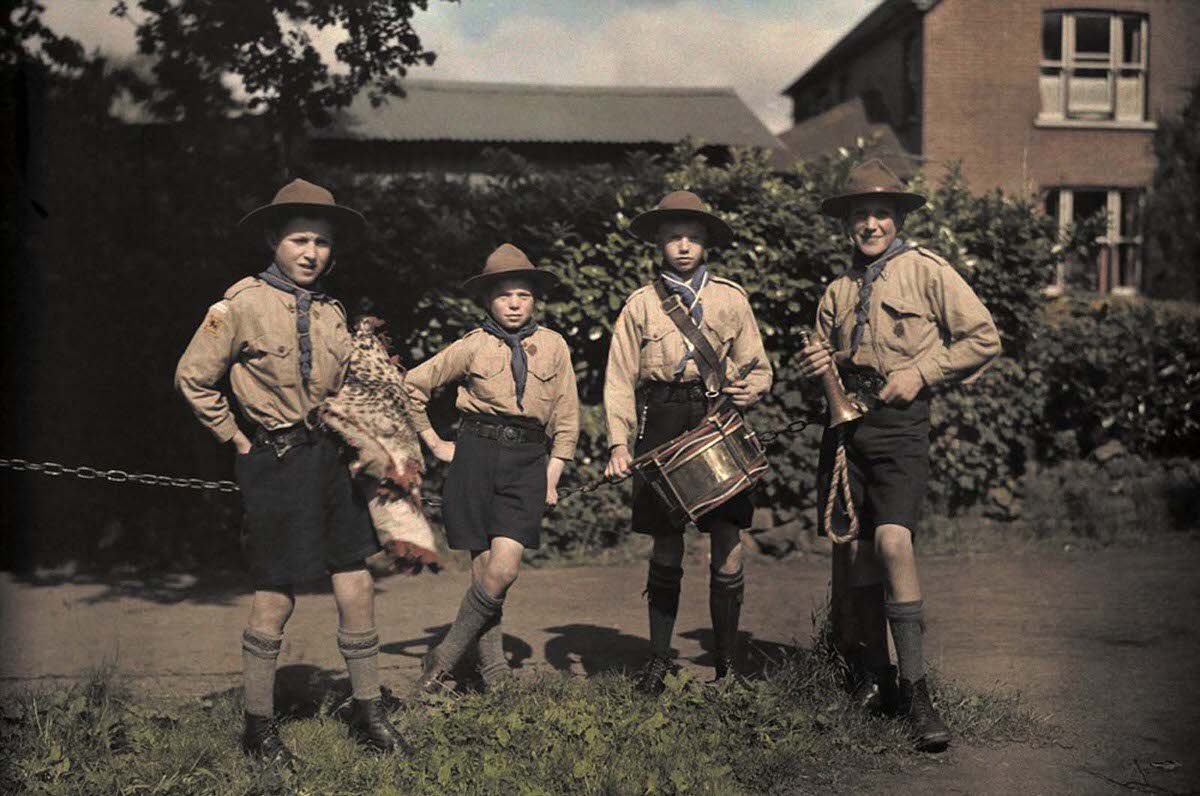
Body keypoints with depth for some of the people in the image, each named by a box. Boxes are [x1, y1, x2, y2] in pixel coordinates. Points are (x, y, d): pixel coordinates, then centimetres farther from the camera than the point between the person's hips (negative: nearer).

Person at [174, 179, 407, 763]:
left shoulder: (331, 312, 8)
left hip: (330, 458, 5)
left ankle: (368, 714, 18)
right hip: (275, 464, -5)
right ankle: (259, 726, 17)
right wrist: (237, 440, -4)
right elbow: (193, 377, -5)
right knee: (276, 599, 1)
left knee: (356, 588, 5)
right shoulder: (243, 305, -10)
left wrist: (341, 440, 12)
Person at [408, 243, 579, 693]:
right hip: (476, 457, 0)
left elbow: (566, 419, 11)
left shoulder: (553, 345, 6)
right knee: (485, 572, -1)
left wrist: (552, 479, 6)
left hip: (529, 462, 1)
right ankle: (492, 666, 12)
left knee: (503, 570, -13)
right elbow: (413, 386, 11)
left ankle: (443, 660, 2)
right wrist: (434, 443, 10)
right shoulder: (473, 346, 3)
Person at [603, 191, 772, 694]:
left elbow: (758, 367, 14)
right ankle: (658, 659, 15)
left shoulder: (731, 299, 11)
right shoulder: (640, 304, 10)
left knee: (727, 543, -5)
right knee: (665, 547, 2)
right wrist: (619, 444, -5)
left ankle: (727, 664, 7)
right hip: (661, 428, 0)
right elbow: (620, 381, 6)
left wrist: (750, 389, -9)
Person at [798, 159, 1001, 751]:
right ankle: (873, 679, 21)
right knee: (852, 552, 5)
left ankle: (915, 692, -14)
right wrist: (814, 366, 4)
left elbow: (983, 338, 0)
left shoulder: (926, 271, 2)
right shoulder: (839, 290, 18)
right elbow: (821, 354, 28)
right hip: (844, 423, 6)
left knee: (892, 542, -21)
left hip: (899, 423, -5)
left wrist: (921, 372, -9)